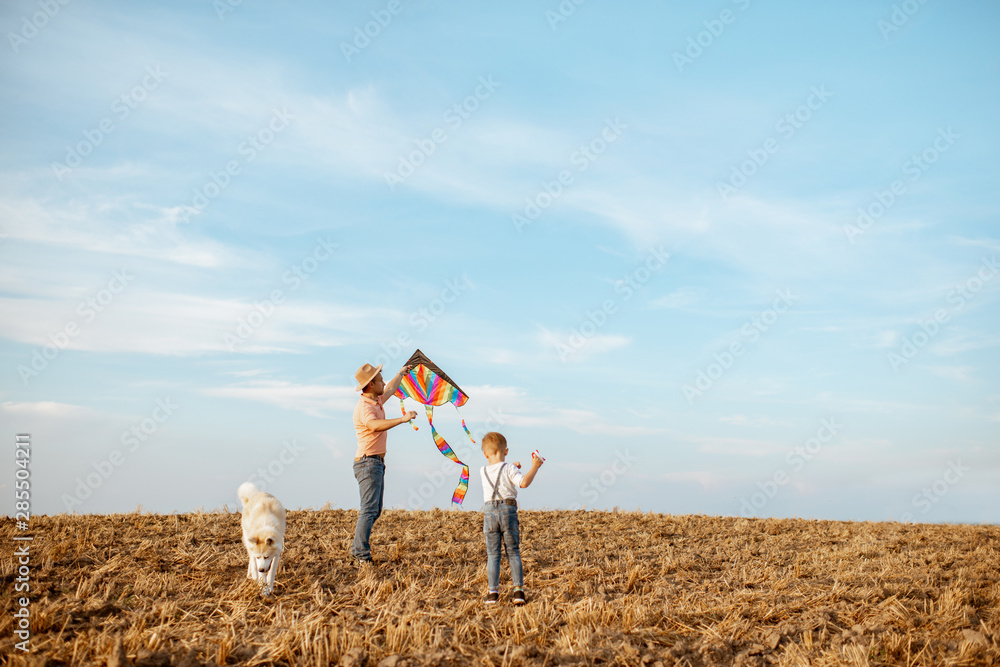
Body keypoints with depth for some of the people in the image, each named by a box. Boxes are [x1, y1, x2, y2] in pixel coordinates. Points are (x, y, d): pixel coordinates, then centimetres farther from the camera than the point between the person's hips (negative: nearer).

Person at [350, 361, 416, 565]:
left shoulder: (376, 401, 13)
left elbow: (390, 389, 35)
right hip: (368, 462, -10)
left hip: (377, 463, 10)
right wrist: (402, 419, -41)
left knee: (375, 509, 12)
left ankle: (357, 547, 19)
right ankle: (362, 555, -14)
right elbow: (375, 425, -37)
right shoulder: (364, 407, -17)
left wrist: (401, 372, 47)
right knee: (369, 509, -14)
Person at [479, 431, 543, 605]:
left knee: (492, 554, 7)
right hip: (508, 511, -2)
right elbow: (523, 482, -18)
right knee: (513, 552, 7)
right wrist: (534, 467, -10)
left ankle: (493, 592, 4)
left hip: (489, 512, 2)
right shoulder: (509, 469, -4)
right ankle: (518, 590, 4)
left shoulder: (483, 471, 10)